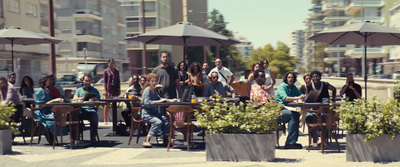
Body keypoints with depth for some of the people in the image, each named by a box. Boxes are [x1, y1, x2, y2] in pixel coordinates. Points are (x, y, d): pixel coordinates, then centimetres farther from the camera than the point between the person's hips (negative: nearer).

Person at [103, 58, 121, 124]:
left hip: (115, 89, 3)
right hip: (109, 88, -3)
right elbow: (104, 82, 0)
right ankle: (105, 119, 5)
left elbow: (118, 81, 13)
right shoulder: (106, 71, 2)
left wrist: (119, 89, 7)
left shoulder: (117, 71, 11)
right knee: (107, 104, -1)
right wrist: (105, 90, -7)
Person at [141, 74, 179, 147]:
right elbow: (147, 103, -22)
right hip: (146, 113, -8)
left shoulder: (154, 91, 16)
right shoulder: (147, 90, -10)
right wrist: (159, 101, -23)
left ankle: (166, 140, 3)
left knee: (166, 119, -12)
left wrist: (170, 100, 15)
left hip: (154, 112, 8)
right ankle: (146, 141, -24)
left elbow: (159, 98, 28)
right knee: (158, 122, -30)